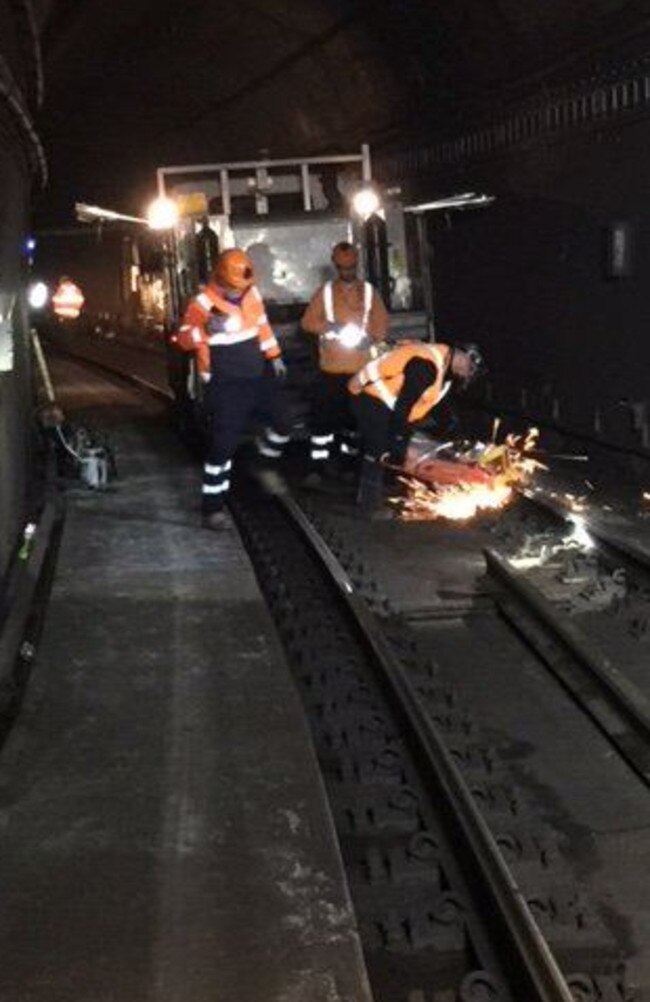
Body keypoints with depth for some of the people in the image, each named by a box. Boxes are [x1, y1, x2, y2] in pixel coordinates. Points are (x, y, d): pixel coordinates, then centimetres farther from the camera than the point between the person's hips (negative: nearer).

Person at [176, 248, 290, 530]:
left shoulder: (251, 292, 3)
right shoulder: (203, 302, -17)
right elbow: (183, 339, -26)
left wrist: (274, 355, 21)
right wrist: (206, 329, -45)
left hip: (258, 375, 6)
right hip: (226, 384, -6)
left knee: (282, 422, 13)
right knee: (223, 443, -8)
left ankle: (267, 463, 44)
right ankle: (212, 508, 0)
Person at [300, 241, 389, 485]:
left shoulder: (369, 292, 5)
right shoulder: (325, 291, 3)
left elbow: (382, 322, 2)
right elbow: (307, 321, -3)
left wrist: (371, 338, -17)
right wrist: (330, 327, -19)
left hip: (361, 368, 1)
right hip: (331, 367, -1)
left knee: (355, 415, 13)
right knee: (322, 415, -6)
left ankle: (350, 459, 28)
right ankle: (318, 465, -1)